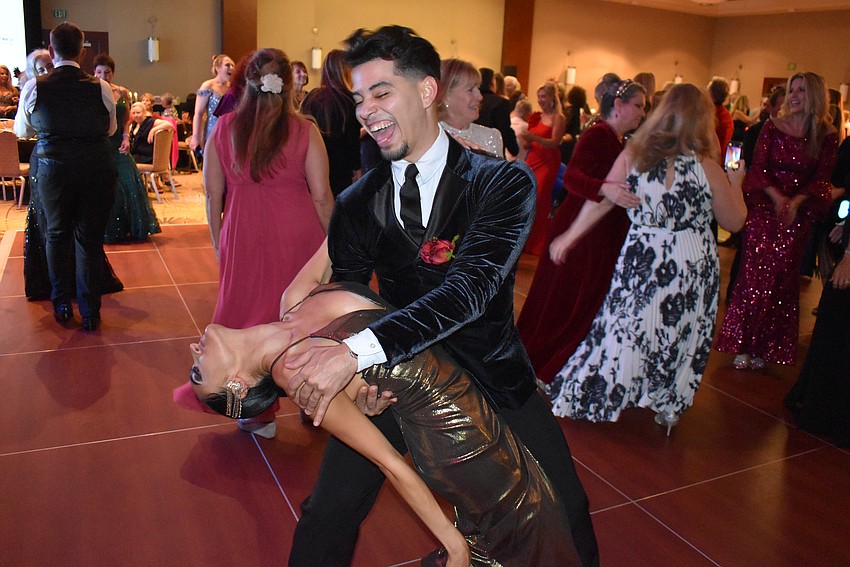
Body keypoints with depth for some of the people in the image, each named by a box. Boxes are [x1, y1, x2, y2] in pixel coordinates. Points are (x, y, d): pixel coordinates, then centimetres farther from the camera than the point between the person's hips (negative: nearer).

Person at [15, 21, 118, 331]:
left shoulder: (33, 88, -5)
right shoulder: (101, 88, -6)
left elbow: (21, 131, 12)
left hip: (53, 169, 0)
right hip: (96, 170, 0)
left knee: (56, 235, 19)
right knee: (89, 239, 8)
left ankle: (62, 306, 29)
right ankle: (90, 313, 15)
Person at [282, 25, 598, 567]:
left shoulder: (503, 181, -15)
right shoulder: (357, 205, -4)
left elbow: (471, 286, -29)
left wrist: (357, 351, -40)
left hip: (493, 377, -1)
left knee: (565, 515, 7)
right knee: (328, 515, 0)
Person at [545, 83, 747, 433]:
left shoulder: (633, 154, -4)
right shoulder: (707, 166, -8)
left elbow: (599, 202, 0)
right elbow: (734, 221, 1)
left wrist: (569, 237, 10)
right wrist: (735, 184, 18)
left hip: (642, 259, 1)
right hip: (693, 265, -1)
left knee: (625, 329, 13)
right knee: (681, 337, 14)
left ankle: (582, 398, 23)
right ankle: (668, 408, 27)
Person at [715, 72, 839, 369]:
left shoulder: (827, 137, 3)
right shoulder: (772, 127, 2)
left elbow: (822, 178, 0)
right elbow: (758, 167, -3)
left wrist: (796, 201, -17)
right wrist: (776, 195, -18)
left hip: (798, 216, 1)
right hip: (763, 208, -1)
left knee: (781, 280, 4)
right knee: (755, 275, -3)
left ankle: (764, 347, 14)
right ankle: (743, 344, 7)